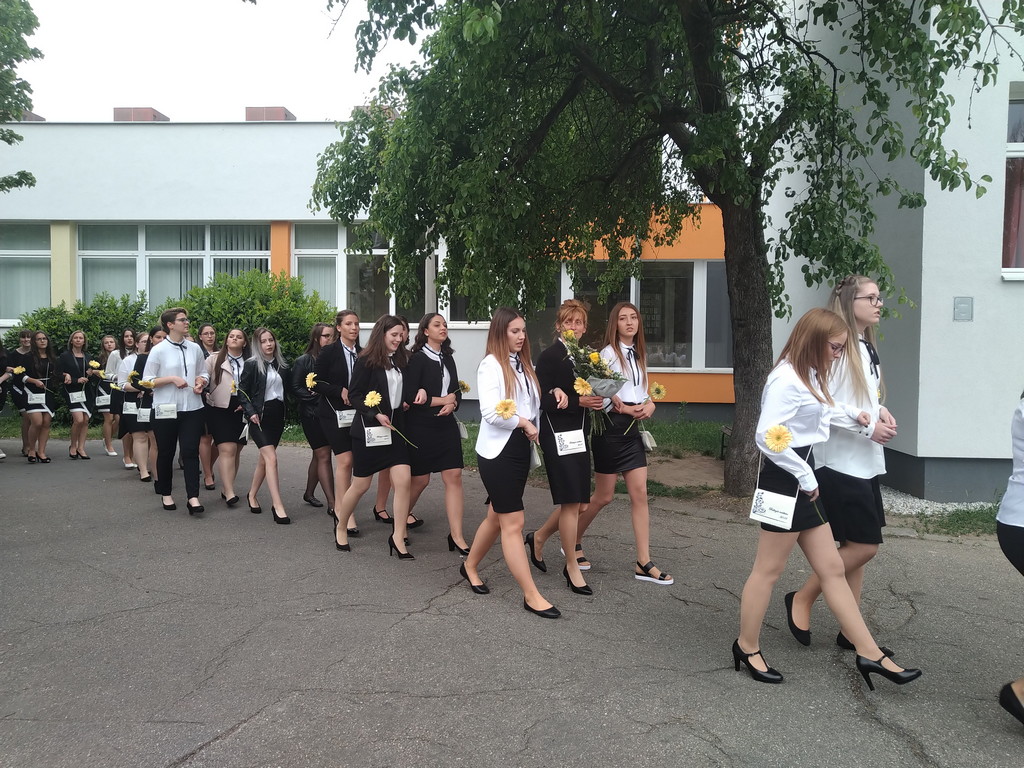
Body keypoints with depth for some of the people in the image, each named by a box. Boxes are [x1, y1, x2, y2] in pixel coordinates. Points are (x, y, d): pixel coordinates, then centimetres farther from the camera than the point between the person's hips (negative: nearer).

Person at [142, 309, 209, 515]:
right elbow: (147, 380, -4)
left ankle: (192, 497, -5)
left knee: (191, 452, -4)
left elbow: (203, 373, 17)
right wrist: (172, 378, -15)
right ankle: (166, 494, 27)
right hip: (165, 409, -2)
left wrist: (201, 382, -4)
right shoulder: (159, 350, -4)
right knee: (166, 453, 10)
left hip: (192, 407, 2)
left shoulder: (195, 348, 6)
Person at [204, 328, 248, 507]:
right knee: (227, 450, -12)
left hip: (241, 411, 3)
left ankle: (226, 488, 19)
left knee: (236, 451, 8)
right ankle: (229, 493, -13)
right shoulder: (214, 359, 3)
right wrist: (207, 397, -16)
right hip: (220, 409, -3)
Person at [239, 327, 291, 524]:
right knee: (271, 458, -14)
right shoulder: (251, 364, -4)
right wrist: (251, 412, -14)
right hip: (260, 416, -5)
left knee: (264, 458, 13)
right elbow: (242, 391, -4)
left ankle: (252, 495, 31)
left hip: (277, 415, 5)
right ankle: (277, 506, -15)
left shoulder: (281, 365, 10)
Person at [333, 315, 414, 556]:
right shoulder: (367, 360, -10)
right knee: (360, 485, 7)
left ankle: (398, 537, 4)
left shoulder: (401, 359, 8)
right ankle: (340, 527, 30)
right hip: (369, 429, -5)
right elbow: (354, 394, -10)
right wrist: (376, 414, -18)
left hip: (395, 427, 5)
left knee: (404, 480, -6)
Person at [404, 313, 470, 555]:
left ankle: (456, 536, 0)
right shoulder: (417, 359, -9)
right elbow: (411, 396, -16)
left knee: (454, 476, -2)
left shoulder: (448, 358, 11)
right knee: (420, 479, 4)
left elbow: (456, 391, 14)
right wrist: (443, 400, -11)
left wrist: (453, 404, -9)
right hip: (421, 427, -5)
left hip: (446, 425, 6)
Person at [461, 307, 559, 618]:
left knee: (497, 516, 17)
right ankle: (531, 595, 1)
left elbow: (533, 405, 12)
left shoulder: (523, 365, 12)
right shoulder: (490, 364, -10)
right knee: (513, 523, -4)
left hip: (521, 447, 8)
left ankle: (470, 566, 38)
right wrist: (524, 423, -11)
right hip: (497, 450, -8)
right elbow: (491, 412, -20)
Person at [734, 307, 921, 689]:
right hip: (784, 481, -10)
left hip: (801, 482, 10)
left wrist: (851, 414, 35)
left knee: (832, 568, 11)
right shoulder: (787, 379, -19)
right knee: (768, 569, 2)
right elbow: (768, 437, -27)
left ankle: (870, 654, 17)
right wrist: (805, 476, -18)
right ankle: (747, 647, 18)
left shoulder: (809, 377, 13)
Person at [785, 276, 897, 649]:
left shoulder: (866, 347, 13)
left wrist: (880, 410, 1)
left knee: (855, 547, 12)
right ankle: (801, 599, 11)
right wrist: (868, 427, -18)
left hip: (865, 462, 9)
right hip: (840, 462, -9)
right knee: (864, 546, -6)